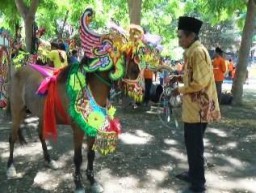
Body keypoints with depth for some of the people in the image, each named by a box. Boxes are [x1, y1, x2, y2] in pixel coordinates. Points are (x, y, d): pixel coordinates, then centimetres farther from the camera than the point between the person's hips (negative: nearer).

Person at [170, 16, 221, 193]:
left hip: (198, 109, -10)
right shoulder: (193, 52, 13)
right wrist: (180, 77, 10)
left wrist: (180, 89, -12)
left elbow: (200, 82, -24)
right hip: (194, 107, 10)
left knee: (195, 146, -1)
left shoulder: (198, 52, -18)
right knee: (192, 144, 20)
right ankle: (193, 174, 35)